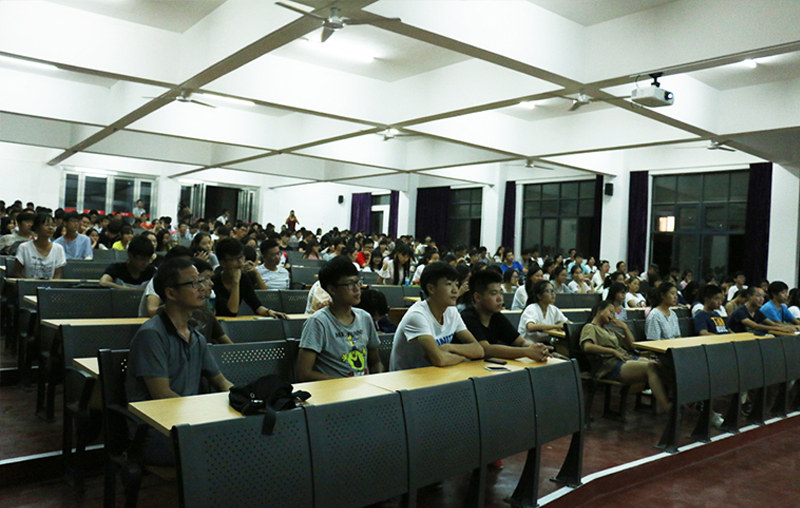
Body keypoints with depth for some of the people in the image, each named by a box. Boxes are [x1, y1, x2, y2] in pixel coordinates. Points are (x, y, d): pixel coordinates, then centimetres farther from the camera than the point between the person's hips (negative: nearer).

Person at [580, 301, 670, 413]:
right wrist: (613, 351, -17)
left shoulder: (609, 330, 31)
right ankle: (666, 407, -37)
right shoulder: (589, 327, 6)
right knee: (651, 368, -30)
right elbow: (587, 347, -16)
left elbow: (631, 345, 34)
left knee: (659, 365, -19)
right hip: (610, 366, -8)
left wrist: (625, 328, 19)